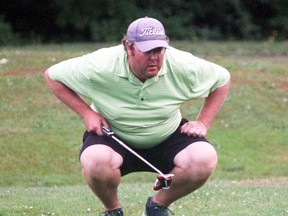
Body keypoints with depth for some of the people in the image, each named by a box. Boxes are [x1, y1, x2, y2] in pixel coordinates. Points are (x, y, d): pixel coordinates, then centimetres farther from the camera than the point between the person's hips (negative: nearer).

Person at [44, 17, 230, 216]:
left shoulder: (183, 66, -18)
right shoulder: (100, 67, -23)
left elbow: (222, 79, 0)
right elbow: (52, 76, -10)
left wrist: (203, 123, -7)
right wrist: (86, 113, -15)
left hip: (167, 137, 2)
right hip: (112, 136, -2)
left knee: (205, 159, -27)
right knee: (96, 161, -38)